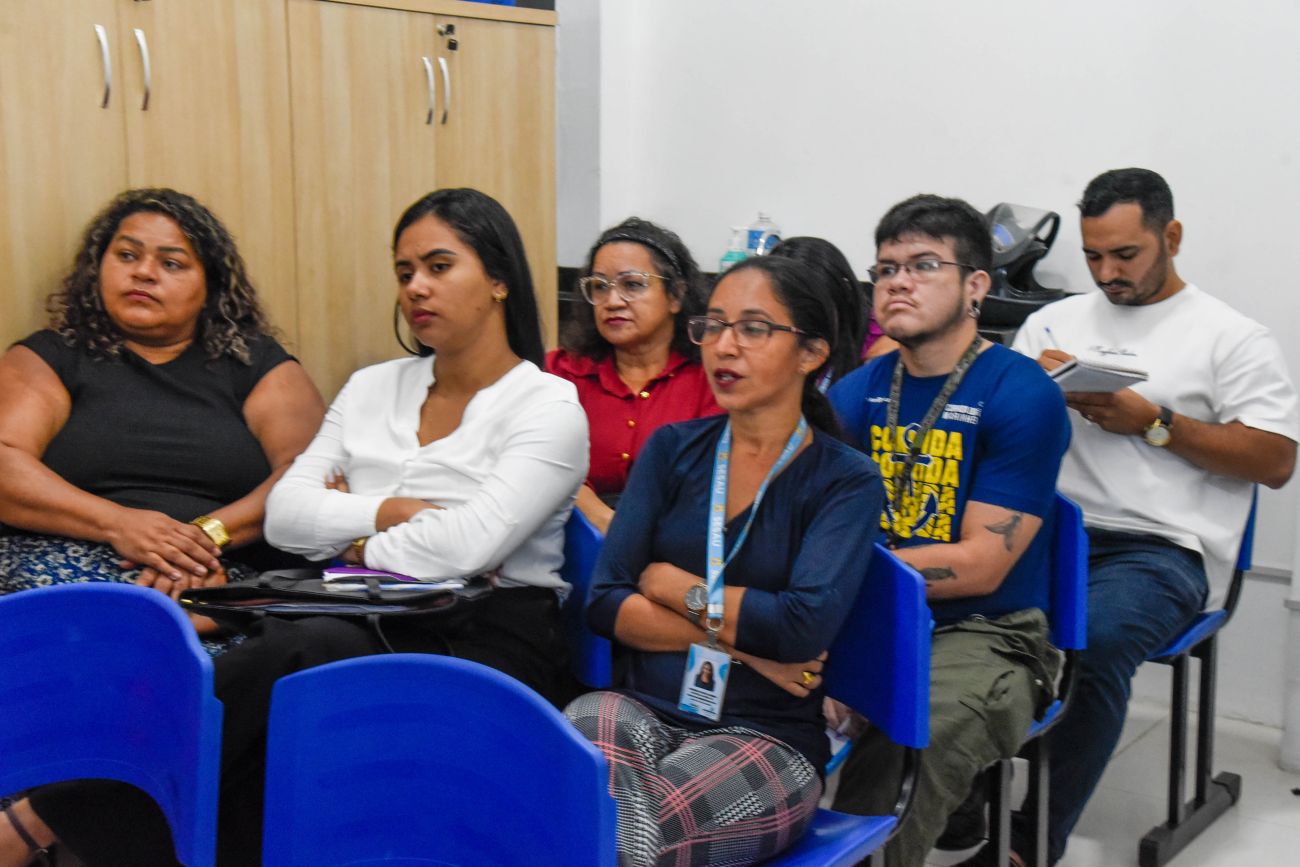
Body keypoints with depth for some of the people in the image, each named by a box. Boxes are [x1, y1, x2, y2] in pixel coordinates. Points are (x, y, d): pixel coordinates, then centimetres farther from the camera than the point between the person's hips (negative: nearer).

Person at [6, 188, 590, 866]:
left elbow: (466, 546, -16)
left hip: (482, 643, -5)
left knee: (297, 650, -34)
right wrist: (389, 513, -7)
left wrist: (350, 536, -2)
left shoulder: (549, 406, -2)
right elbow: (284, 514, 6)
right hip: (365, 627, 5)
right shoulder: (372, 387, 17)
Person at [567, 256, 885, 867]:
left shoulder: (846, 479, 0)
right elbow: (605, 603, 2)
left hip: (767, 739, -3)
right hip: (643, 710, 3)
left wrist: (672, 585, -4)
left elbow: (807, 624, -16)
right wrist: (737, 638, -8)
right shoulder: (672, 449, 11)